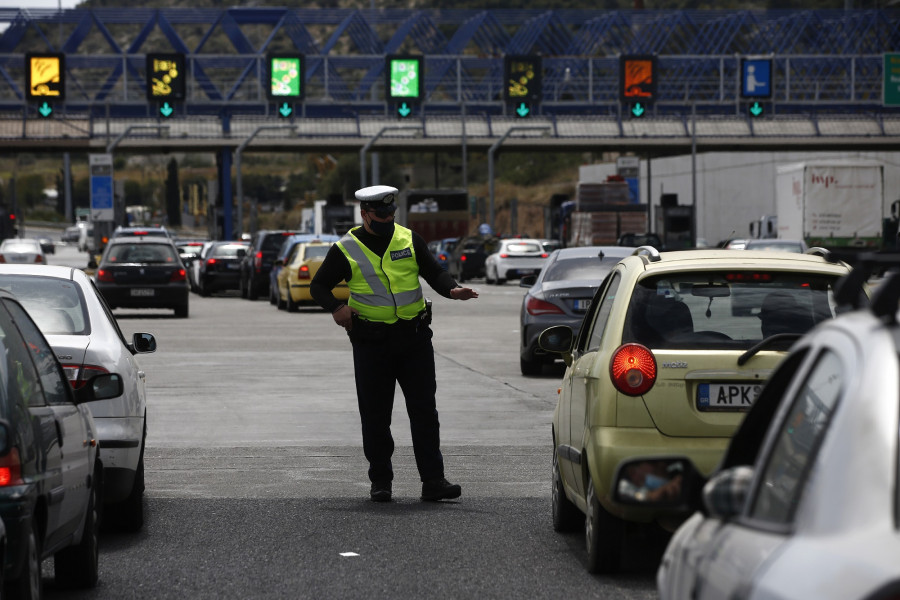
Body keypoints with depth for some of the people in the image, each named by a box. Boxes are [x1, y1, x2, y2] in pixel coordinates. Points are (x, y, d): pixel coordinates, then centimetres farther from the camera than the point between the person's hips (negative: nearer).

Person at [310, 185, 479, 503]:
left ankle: (433, 480, 1)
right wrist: (336, 307, -13)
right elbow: (318, 286, 7)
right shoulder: (346, 250, 2)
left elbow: (434, 272, 7)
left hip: (414, 337, 1)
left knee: (424, 409, -1)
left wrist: (452, 289, -15)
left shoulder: (409, 240, 7)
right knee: (375, 414, 2)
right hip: (371, 342, -1)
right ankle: (380, 481, 14)